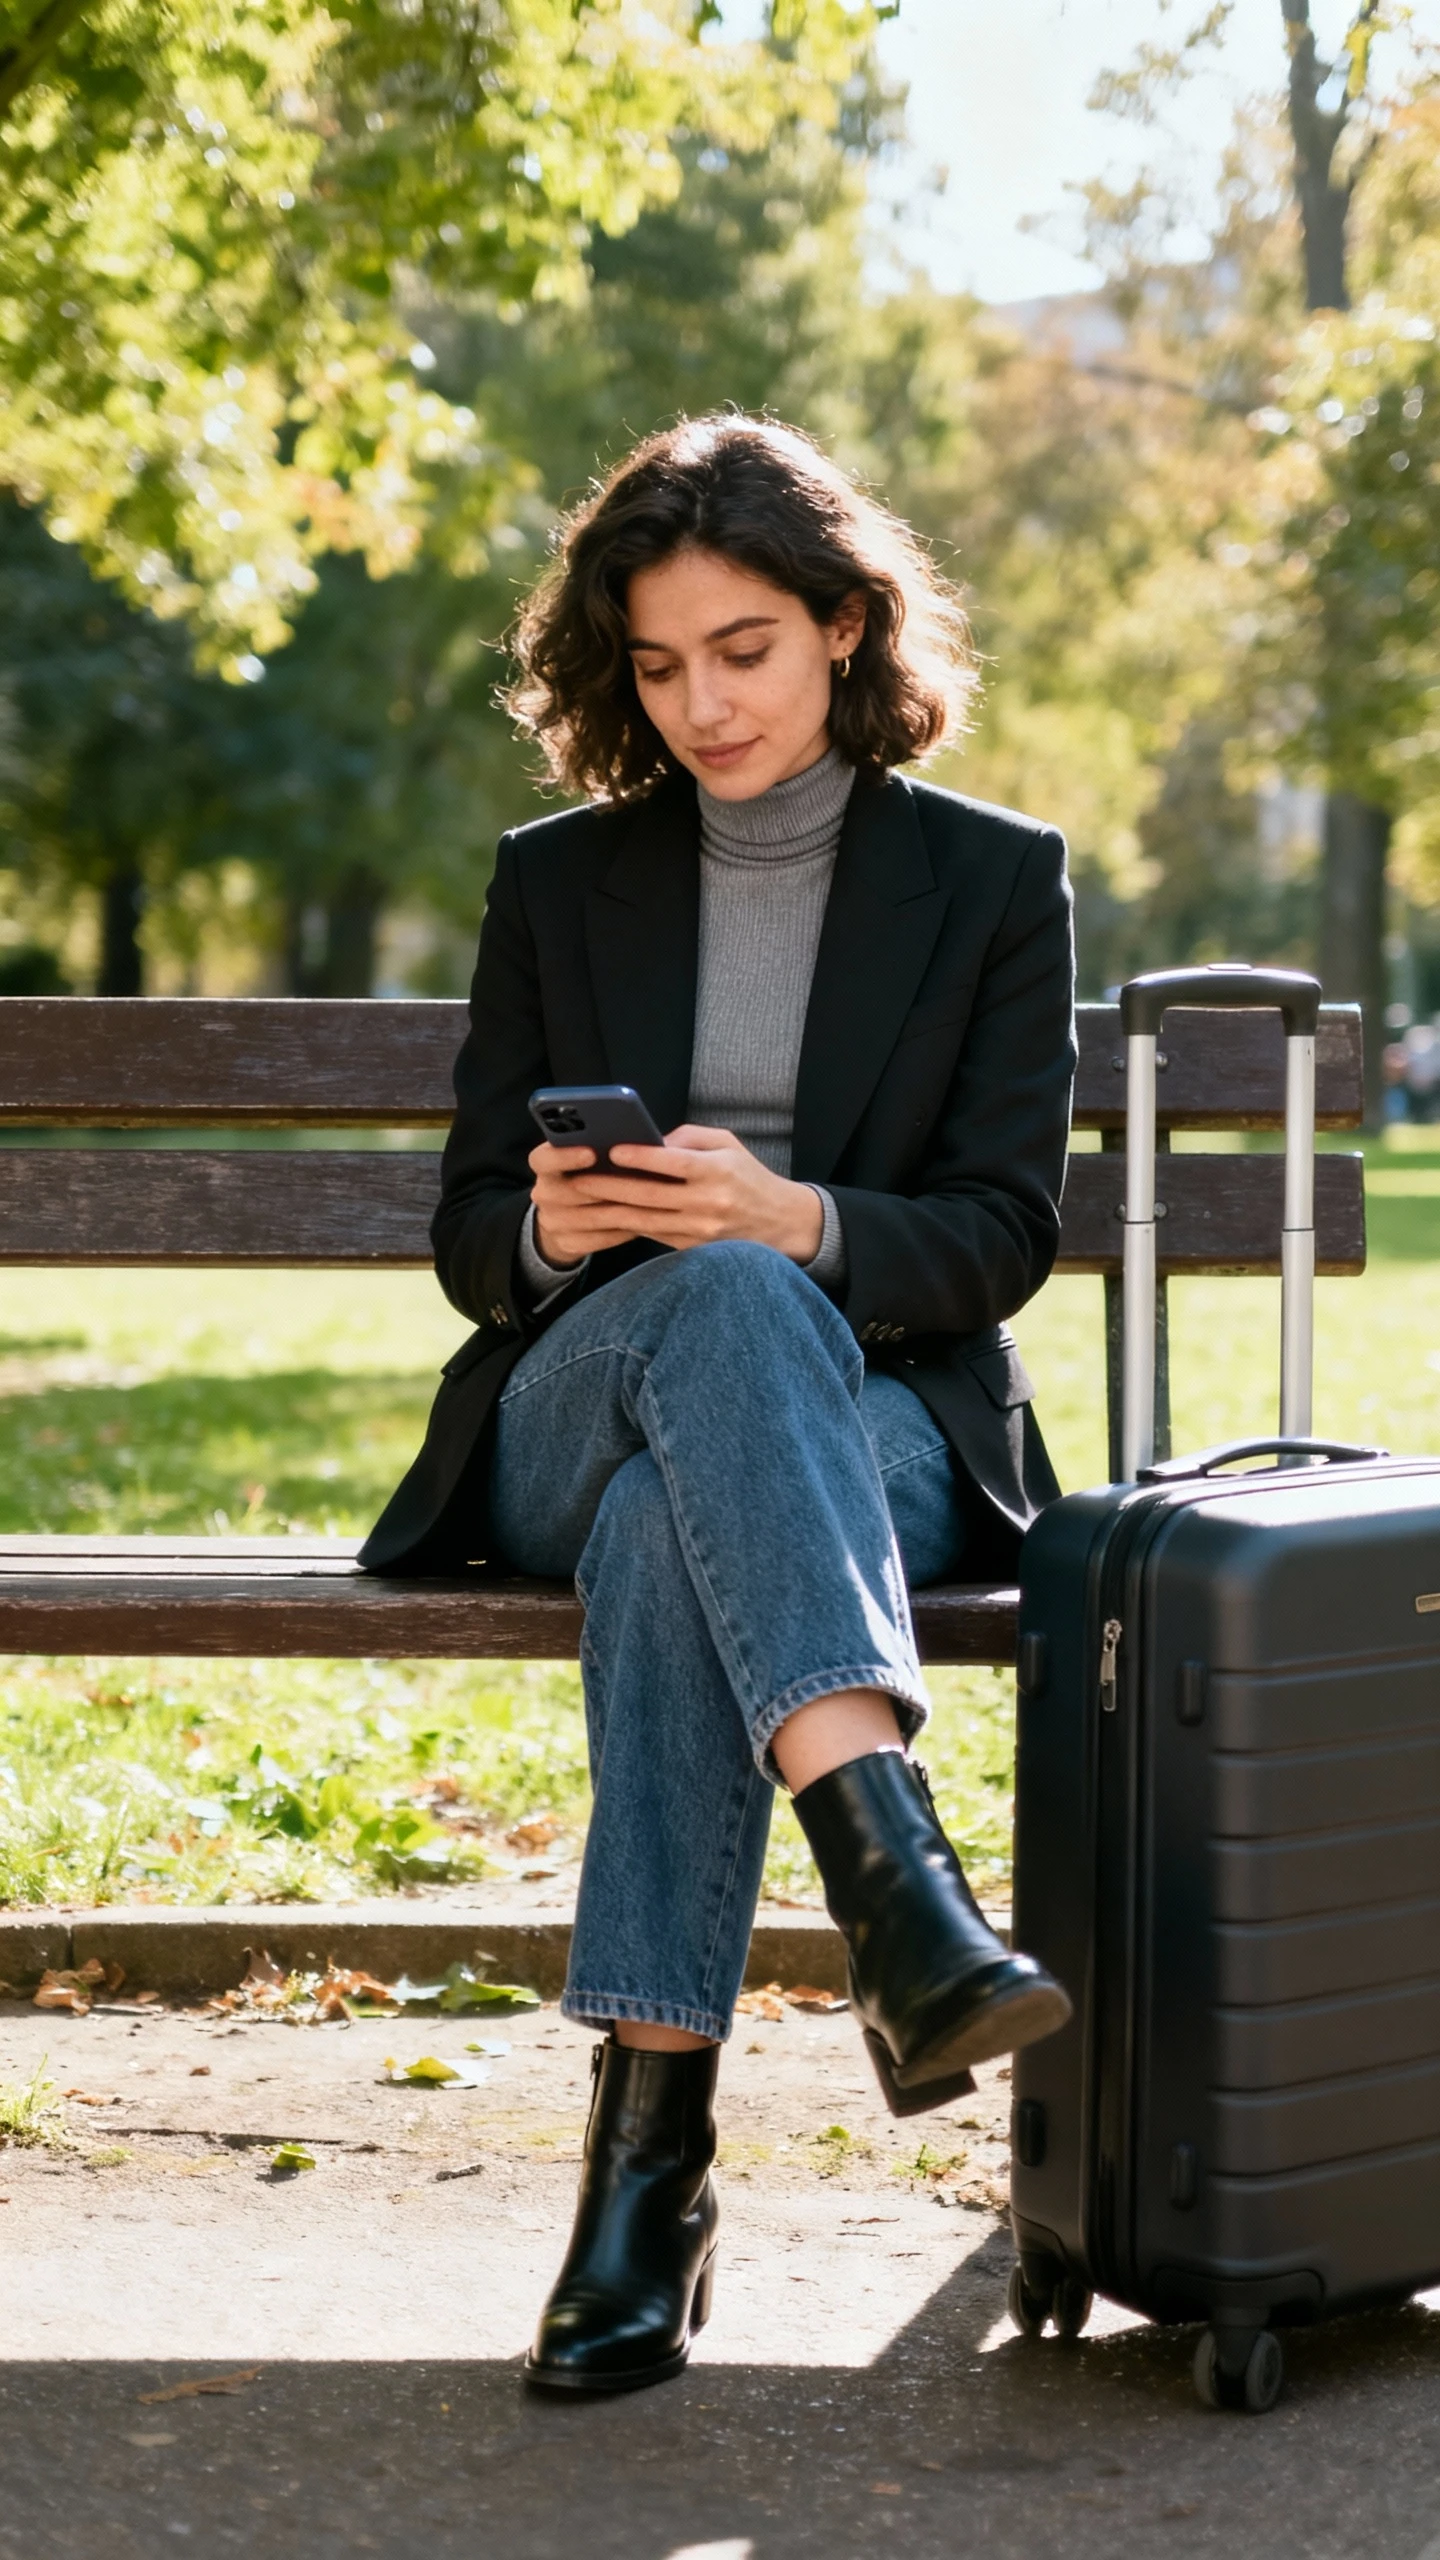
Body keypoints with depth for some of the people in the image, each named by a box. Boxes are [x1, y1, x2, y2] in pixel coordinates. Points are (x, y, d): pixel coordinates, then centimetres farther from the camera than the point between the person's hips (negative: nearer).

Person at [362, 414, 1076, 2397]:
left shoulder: (997, 880, 8)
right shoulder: (559, 883, 13)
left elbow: (1003, 1235, -1)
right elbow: (467, 1240, 11)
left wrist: (797, 1219, -22)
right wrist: (554, 1226, -15)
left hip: (883, 1426, -1)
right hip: (569, 1427, 1)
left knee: (673, 1532, -39)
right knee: (723, 1303, -38)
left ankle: (654, 2131, -41)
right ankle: (898, 1886, -55)